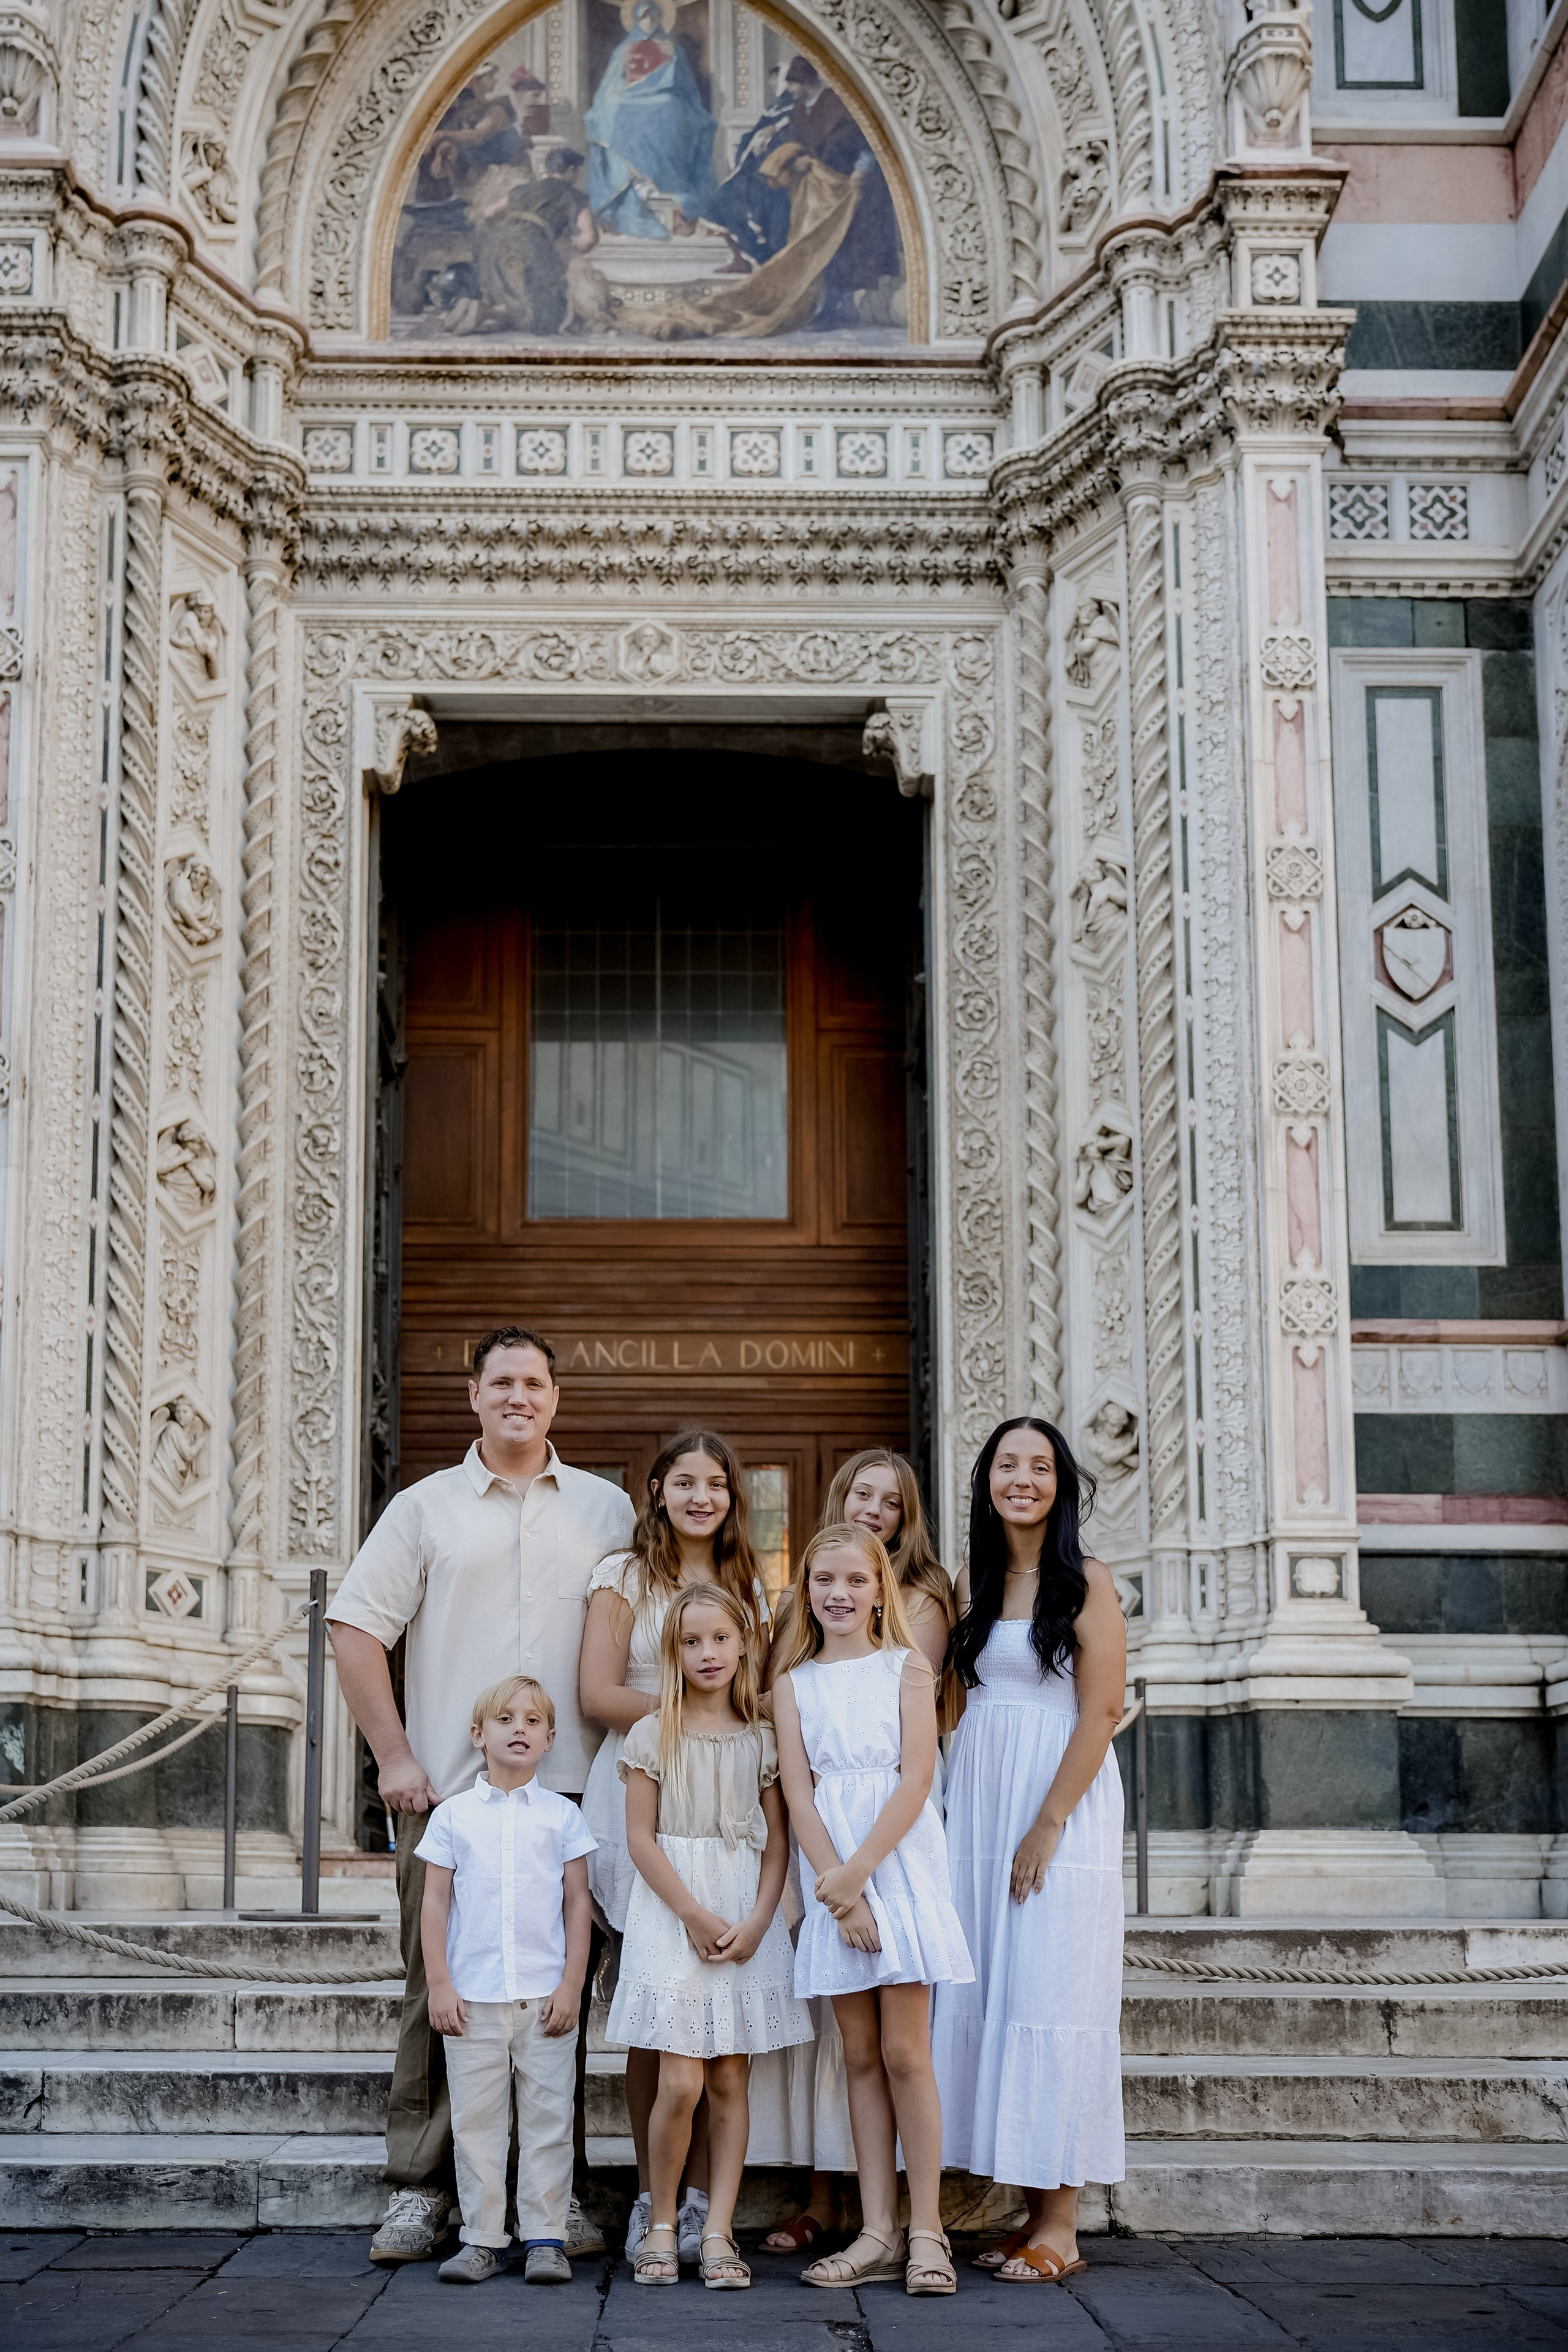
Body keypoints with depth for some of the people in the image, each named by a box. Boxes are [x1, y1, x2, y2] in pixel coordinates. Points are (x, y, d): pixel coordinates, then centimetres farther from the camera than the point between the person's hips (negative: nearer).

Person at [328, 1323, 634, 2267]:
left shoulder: (608, 1510, 11)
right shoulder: (426, 1507, 7)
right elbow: (357, 1628, 4)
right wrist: (394, 1756, -3)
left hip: (568, 1792, 1)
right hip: (447, 1792, -1)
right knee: (440, 1992, 1)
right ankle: (421, 2192, 9)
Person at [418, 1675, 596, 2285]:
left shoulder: (561, 1816, 5)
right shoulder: (453, 1815, 4)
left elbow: (578, 1905, 5)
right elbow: (435, 1904, 4)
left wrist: (571, 1985, -2)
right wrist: (439, 1985, -2)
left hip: (546, 1998, 0)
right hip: (472, 1999, 0)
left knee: (547, 2118, 2)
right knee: (476, 2120, 4)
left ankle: (545, 2238, 8)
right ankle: (481, 2239, 12)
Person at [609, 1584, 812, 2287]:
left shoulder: (761, 1739, 9)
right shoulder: (653, 1735, 2)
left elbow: (777, 1840, 6)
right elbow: (641, 1837, -3)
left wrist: (757, 1922, -7)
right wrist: (694, 1915, -11)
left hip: (746, 1918, 2)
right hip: (671, 1913, -2)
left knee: (729, 2081, 2)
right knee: (681, 2083, -9)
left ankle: (718, 2233, 6)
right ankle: (661, 2223, 8)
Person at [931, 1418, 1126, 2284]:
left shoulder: (1086, 1582, -5)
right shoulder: (971, 1580, 12)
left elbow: (1099, 1713, -10)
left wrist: (1047, 1826, -15)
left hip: (1063, 1799, -6)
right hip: (977, 1798, 6)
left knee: (1051, 1994, -5)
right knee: (988, 1993, 5)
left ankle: (1059, 2226, 1)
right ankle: (1028, 2209, 13)